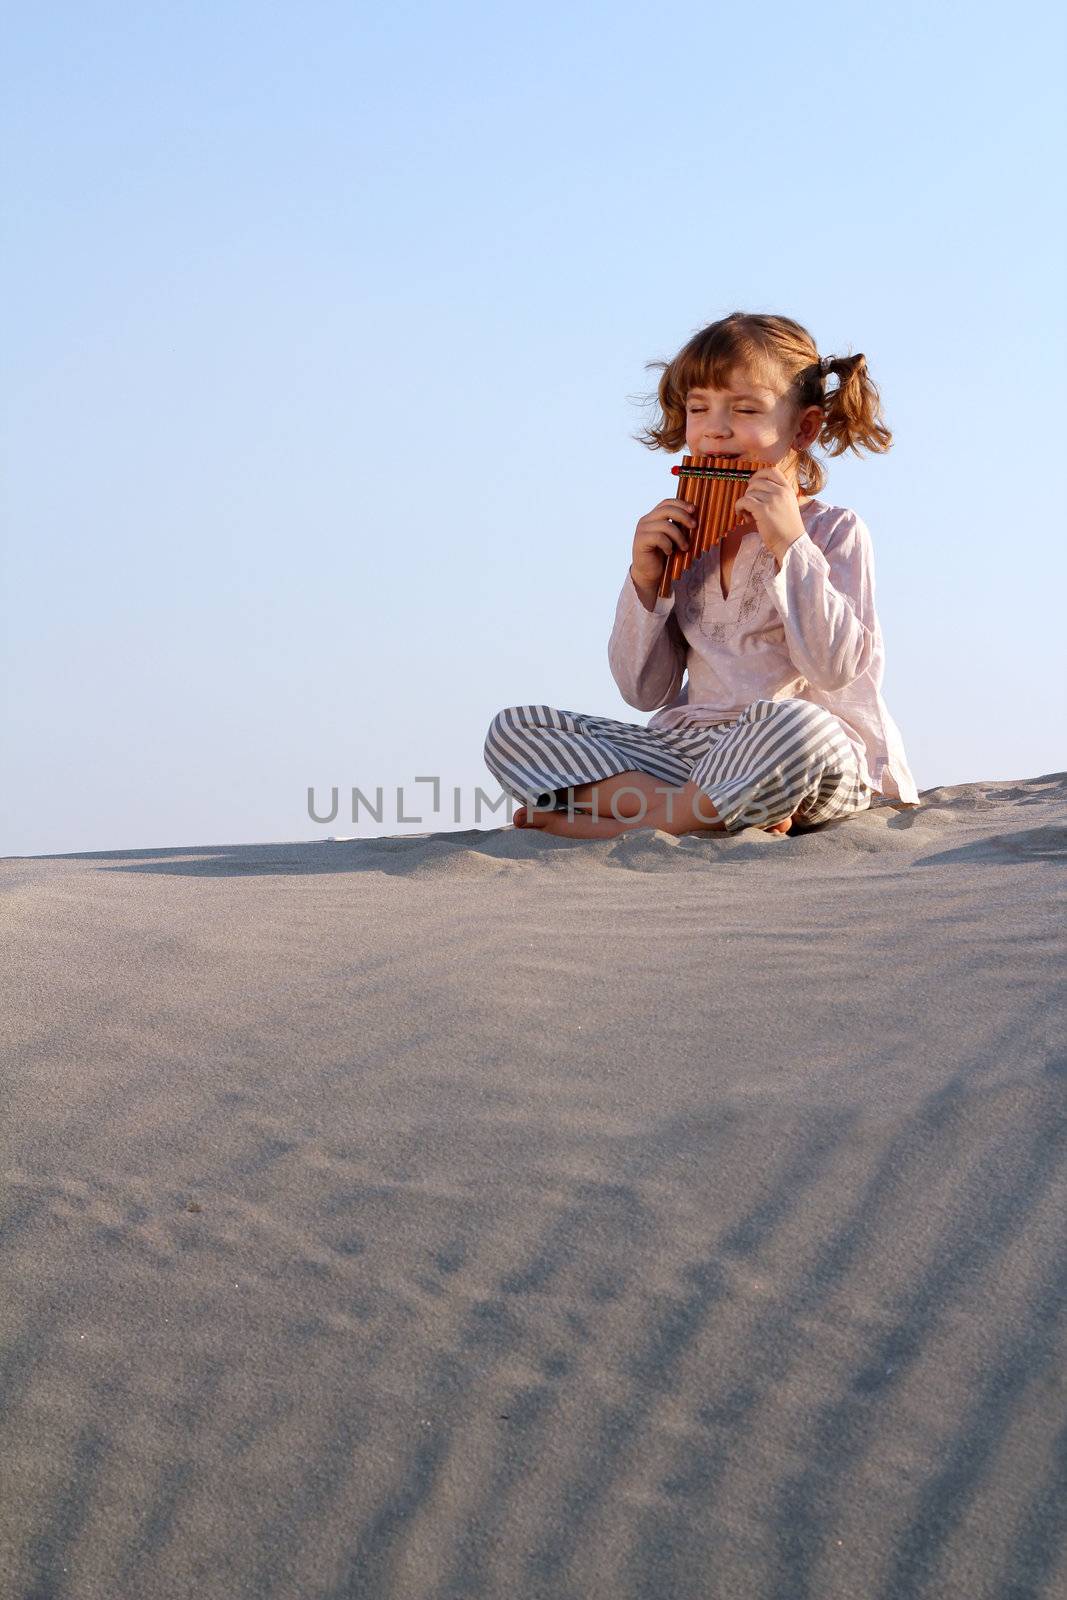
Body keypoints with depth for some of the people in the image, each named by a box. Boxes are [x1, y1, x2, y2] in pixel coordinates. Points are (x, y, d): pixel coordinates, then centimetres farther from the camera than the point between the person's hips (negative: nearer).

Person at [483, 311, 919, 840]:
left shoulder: (835, 532, 1)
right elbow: (646, 692, 11)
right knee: (513, 729, -6)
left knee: (791, 725, -42)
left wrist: (788, 545, -16)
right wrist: (645, 579, -2)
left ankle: (613, 819, -24)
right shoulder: (683, 536, 14)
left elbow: (836, 668, -15)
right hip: (686, 750, 5)